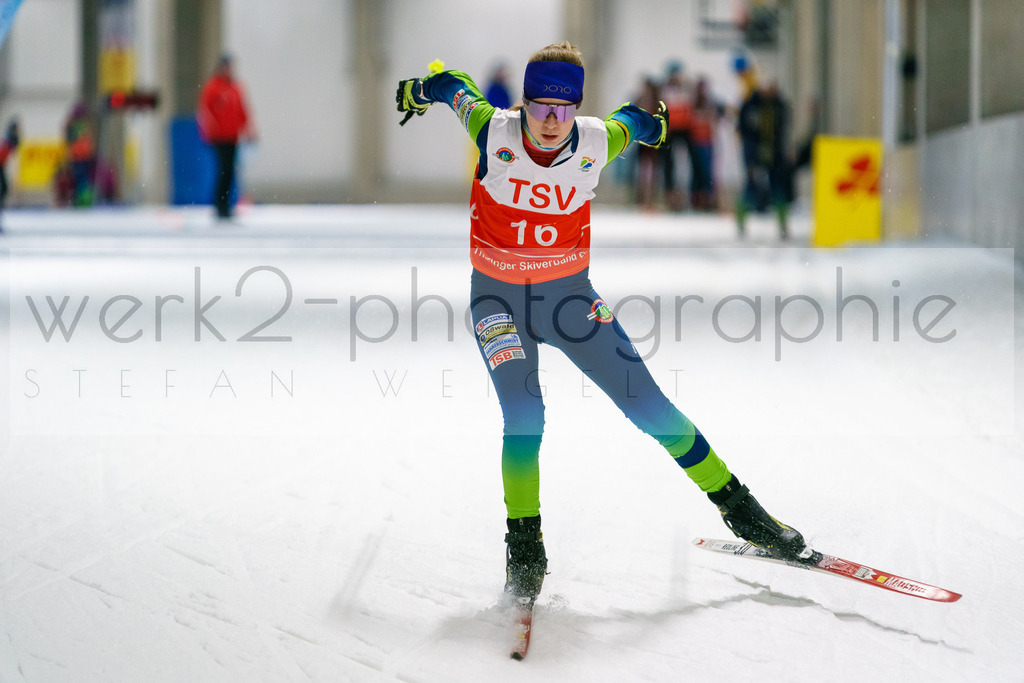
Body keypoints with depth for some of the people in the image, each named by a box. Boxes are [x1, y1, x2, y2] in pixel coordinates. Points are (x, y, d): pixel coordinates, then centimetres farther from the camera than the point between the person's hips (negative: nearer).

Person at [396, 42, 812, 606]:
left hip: (569, 294, 2)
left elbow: (632, 119, 9)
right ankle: (524, 547, -4)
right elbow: (455, 85, 1)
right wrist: (419, 91, 21)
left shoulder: (598, 142, -16)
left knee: (647, 404, 0)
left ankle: (737, 507, 13)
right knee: (523, 415, -20)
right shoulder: (494, 134, -20)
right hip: (499, 297, -1)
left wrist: (651, 120, 30)